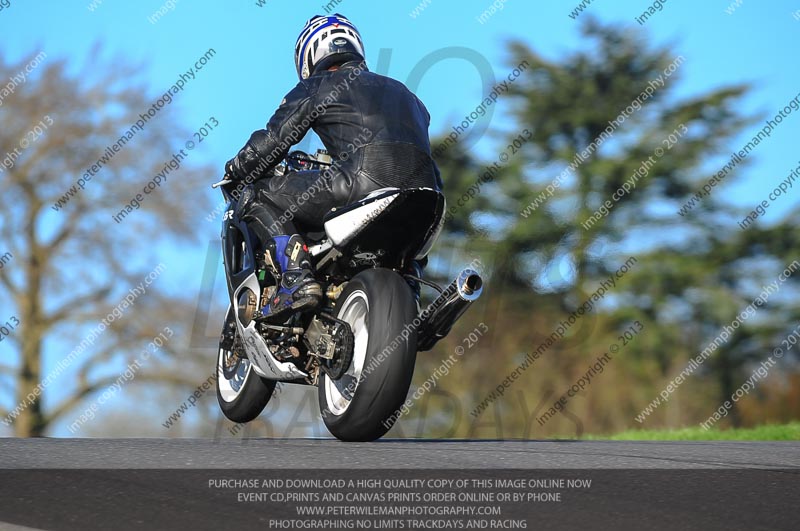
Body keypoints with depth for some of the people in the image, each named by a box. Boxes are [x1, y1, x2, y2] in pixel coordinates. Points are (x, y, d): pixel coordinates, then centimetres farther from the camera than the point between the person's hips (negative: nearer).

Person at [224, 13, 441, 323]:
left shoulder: (316, 88, 17)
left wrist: (236, 171, 33)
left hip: (362, 183, -7)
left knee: (257, 197, 7)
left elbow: (273, 140, 15)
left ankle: (296, 277, -13)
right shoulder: (401, 92, 35)